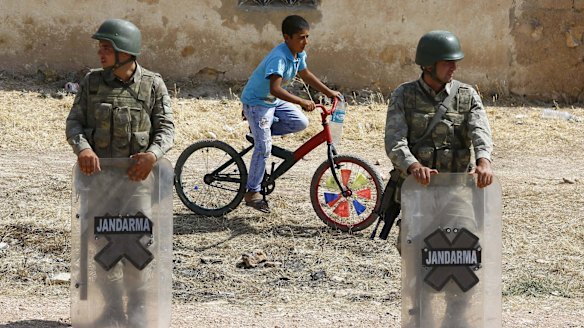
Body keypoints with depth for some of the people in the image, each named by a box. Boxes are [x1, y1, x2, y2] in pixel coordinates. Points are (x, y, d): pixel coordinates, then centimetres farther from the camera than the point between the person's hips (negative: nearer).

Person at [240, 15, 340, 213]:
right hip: (257, 101, -8)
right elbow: (275, 88, -43)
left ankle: (260, 129, 13)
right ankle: (252, 193, -1)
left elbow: (306, 75, 14)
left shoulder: (299, 54, -5)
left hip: (275, 101, 8)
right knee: (264, 147, -12)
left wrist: (329, 92, 10)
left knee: (301, 123, -6)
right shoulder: (279, 58, -32)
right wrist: (301, 102, -50)